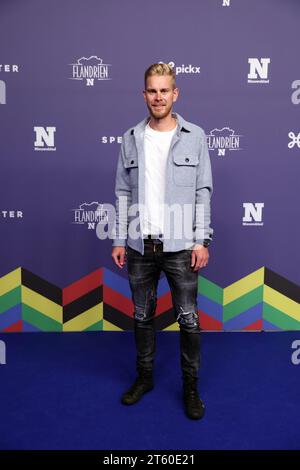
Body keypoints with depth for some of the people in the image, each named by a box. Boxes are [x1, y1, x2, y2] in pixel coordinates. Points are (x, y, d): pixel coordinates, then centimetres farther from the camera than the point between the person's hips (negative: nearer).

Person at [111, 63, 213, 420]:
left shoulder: (194, 136, 0)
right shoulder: (131, 139, 6)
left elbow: (203, 192, -1)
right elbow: (123, 193, 7)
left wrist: (201, 240, -7)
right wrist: (119, 240, 3)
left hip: (181, 247, -2)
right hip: (139, 246, 3)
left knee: (188, 320, 6)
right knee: (143, 316, 15)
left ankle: (190, 386, 26)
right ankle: (144, 376, 35)